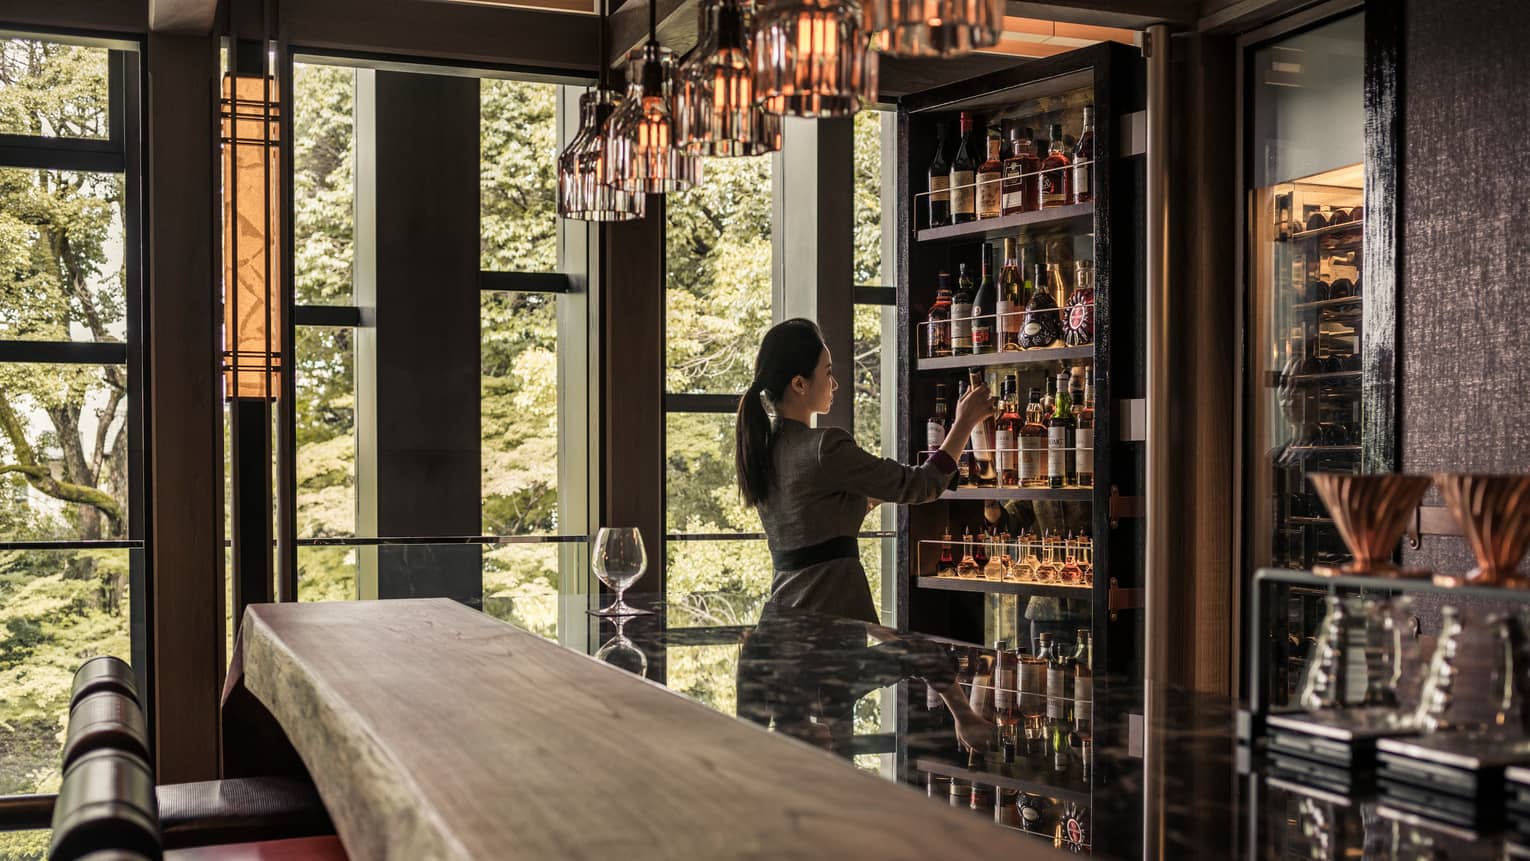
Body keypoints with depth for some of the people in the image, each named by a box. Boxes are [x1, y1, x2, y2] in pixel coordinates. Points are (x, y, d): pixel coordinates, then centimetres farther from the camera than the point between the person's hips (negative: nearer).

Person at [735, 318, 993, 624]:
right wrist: (965, 421, 3)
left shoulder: (758, 448, 9)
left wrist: (867, 501, 22)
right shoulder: (824, 448, -16)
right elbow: (920, 485, -8)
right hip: (834, 612, -9)